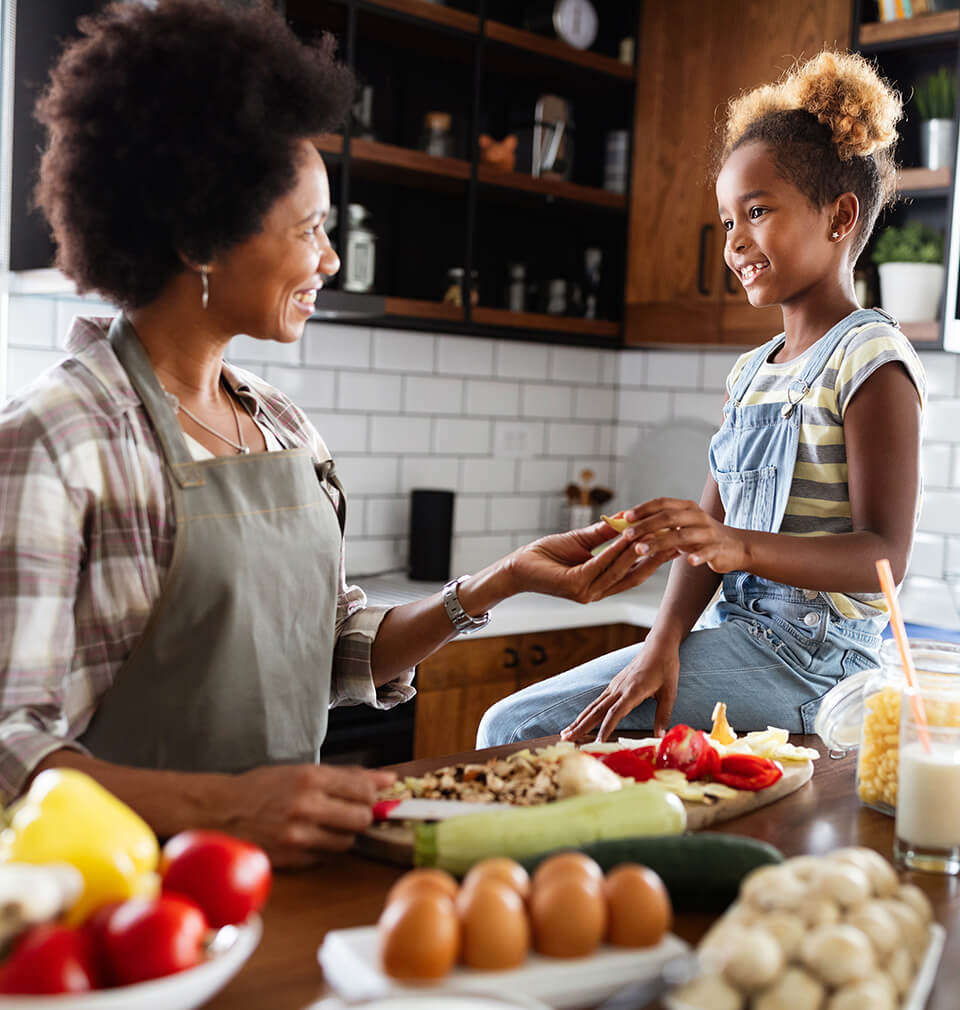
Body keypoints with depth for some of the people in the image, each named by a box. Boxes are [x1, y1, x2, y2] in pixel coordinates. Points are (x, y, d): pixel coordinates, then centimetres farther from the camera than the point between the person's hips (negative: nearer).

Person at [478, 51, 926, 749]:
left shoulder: (869, 359, -9)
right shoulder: (752, 372, 15)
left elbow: (884, 555, -17)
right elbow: (710, 524, 7)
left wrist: (740, 547, -33)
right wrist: (665, 641, -10)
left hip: (805, 657, -8)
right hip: (737, 634, 8)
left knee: (516, 729, -15)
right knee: (510, 725, 8)